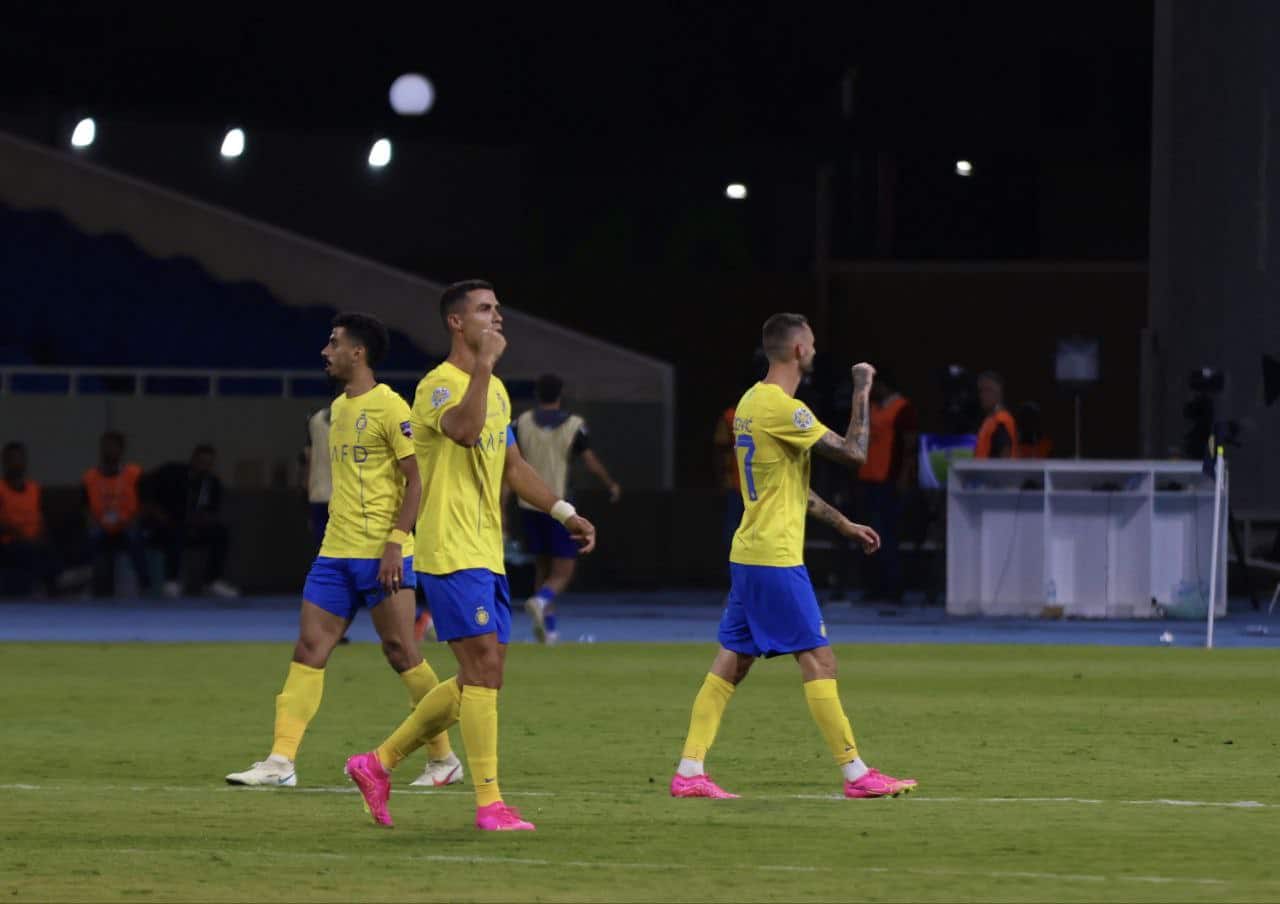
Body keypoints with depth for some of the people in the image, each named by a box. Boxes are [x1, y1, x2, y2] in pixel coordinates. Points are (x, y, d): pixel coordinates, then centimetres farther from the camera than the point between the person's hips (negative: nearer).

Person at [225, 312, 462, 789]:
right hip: (335, 553, 8)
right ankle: (281, 760, -5)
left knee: (401, 652, -3)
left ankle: (443, 759, 9)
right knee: (309, 647, -1)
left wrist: (395, 541, -19)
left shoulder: (389, 407, -10)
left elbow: (417, 480, -12)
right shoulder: (338, 408, 16)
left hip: (381, 553, -8)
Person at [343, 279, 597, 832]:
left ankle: (379, 764, 20)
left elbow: (512, 465, 27)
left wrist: (565, 513, 21)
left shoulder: (496, 390, 18)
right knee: (484, 667, -13)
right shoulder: (437, 386, -11)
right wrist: (484, 364, -28)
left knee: (479, 680, 9)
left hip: (487, 555, 9)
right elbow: (465, 429, -34)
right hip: (451, 553, -9)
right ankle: (489, 803, -11)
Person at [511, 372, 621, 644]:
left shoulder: (522, 424, 1)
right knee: (562, 574, 0)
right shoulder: (574, 425, -4)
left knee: (542, 568, 18)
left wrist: (501, 508, 1)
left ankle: (548, 627, 17)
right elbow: (592, 463, -1)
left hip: (529, 506, 3)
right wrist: (612, 486, 18)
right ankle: (541, 600, -31)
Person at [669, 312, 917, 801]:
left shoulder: (752, 401, 14)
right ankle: (855, 774, -2)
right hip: (776, 558, -9)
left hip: (748, 555, 9)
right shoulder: (782, 408, -17)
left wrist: (843, 524, 26)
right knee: (818, 659, -5)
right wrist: (861, 391, -6)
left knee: (732, 662, 9)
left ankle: (689, 771, 6)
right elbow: (853, 453, -18)